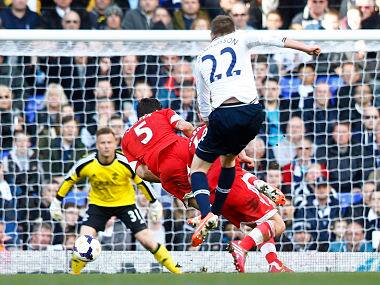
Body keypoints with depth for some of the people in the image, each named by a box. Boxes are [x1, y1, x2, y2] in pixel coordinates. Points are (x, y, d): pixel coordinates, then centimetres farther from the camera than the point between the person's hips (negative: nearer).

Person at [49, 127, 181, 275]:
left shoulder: (125, 163, -23)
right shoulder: (87, 164, -21)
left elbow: (141, 182, -6)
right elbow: (69, 180, -2)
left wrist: (154, 204, 1)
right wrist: (57, 202, 2)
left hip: (125, 203, -1)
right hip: (98, 204, 1)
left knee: (147, 241, -8)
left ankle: (176, 271, 6)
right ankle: (74, 274, 2)